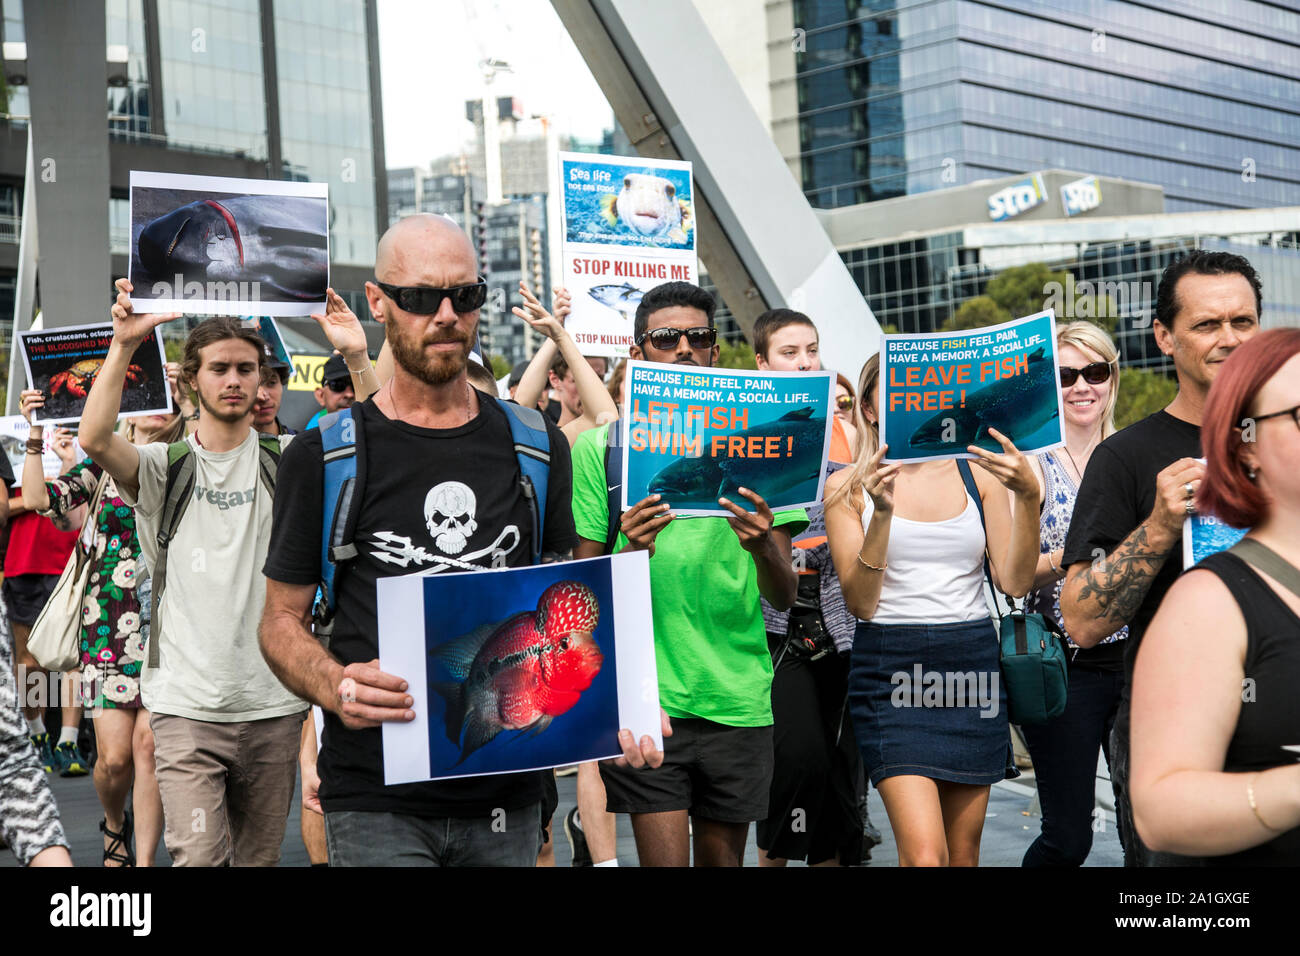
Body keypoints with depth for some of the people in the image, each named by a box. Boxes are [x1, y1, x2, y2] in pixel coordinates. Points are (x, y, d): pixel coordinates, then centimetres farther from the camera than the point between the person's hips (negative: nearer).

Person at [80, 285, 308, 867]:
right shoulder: (164, 467, 2)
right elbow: (94, 441, -17)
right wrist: (122, 345, -22)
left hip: (273, 707, 2)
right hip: (187, 705, -2)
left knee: (260, 858, 12)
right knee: (199, 857, -13)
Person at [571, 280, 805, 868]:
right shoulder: (599, 446, 2)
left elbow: (783, 597, 1)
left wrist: (763, 547, -21)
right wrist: (627, 555, -19)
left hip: (737, 696, 2)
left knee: (722, 857, 13)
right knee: (665, 860, -7)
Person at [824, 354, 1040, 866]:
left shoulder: (978, 473, 7)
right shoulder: (848, 487, 1)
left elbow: (1014, 581, 0)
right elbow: (860, 603, -6)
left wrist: (1027, 496, -14)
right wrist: (880, 515, -19)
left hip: (972, 667, 3)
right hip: (891, 666, -3)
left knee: (963, 851, 9)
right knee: (924, 853, -16)